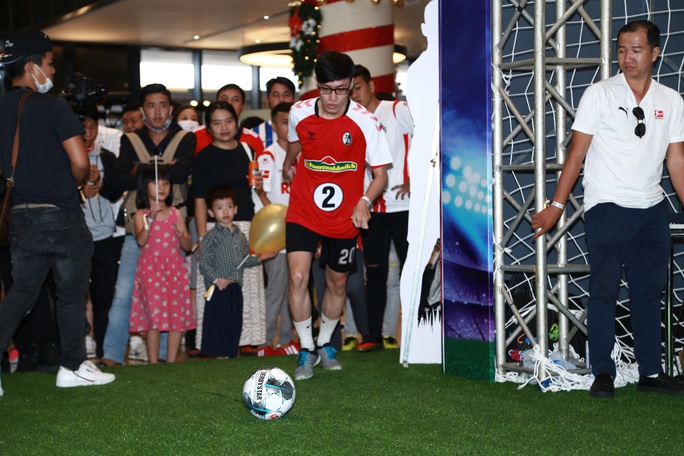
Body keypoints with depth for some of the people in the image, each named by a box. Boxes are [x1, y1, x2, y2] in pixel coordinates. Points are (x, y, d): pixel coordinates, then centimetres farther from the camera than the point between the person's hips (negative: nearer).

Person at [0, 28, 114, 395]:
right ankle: (73, 367, 18)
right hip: (61, 215, -5)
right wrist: (79, 183, 3)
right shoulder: (52, 105, -13)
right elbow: (80, 162, -18)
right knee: (72, 293, 10)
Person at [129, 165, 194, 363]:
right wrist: (151, 219, -22)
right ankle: (153, 363, -1)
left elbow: (187, 247, 10)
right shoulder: (141, 214, 2)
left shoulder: (176, 214, 10)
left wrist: (181, 234, -10)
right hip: (150, 270, -3)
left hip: (174, 270, 3)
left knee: (178, 317, 1)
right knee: (153, 317, -7)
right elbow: (141, 241, -14)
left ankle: (171, 362, 8)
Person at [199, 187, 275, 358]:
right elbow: (204, 262, -10)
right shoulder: (212, 237, -6)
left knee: (235, 323, 9)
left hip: (235, 288, 6)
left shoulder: (240, 236, 13)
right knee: (218, 322, -4)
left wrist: (259, 258, 8)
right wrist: (216, 279, -19)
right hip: (218, 289, -6)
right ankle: (219, 356, 2)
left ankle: (230, 353, 17)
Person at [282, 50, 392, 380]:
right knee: (298, 277, -16)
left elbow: (380, 173, -10)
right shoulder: (299, 113, -7)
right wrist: (288, 164, 31)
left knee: (337, 283, 14)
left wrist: (365, 200, -27)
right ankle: (306, 350, 0)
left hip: (344, 218, 0)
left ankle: (325, 344, 38)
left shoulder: (364, 122, -14)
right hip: (303, 213, 0)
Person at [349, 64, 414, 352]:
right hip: (371, 207, 5)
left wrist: (413, 180, -13)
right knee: (375, 271, 6)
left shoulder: (398, 110, -1)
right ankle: (373, 335, 11)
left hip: (402, 205, -5)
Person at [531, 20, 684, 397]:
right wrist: (557, 205, -8)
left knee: (649, 292, 8)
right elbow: (576, 153, -3)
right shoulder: (599, 94, -2)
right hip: (607, 208, -3)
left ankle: (651, 372, 16)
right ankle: (603, 374, 5)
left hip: (652, 210, 3)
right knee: (604, 291, -2)